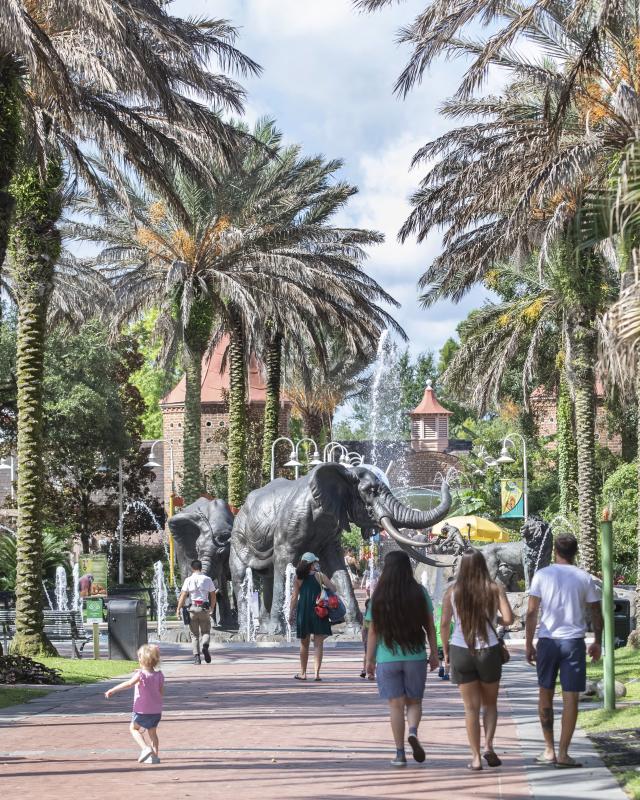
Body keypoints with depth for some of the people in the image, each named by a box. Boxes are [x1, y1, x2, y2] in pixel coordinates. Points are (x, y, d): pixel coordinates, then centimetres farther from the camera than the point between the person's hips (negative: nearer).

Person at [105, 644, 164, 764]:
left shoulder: (140, 675, -14)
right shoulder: (158, 675, 1)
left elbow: (128, 684, -28)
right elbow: (161, 693, 6)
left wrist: (112, 690, -28)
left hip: (142, 711, -5)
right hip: (156, 710, 5)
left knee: (133, 728, 13)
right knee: (152, 732, 18)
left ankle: (145, 748, -6)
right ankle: (154, 756, 14)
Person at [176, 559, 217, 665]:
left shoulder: (189, 580, 0)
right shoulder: (207, 579, 4)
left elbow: (183, 596, -6)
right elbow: (213, 596, 8)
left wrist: (178, 609, -2)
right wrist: (212, 608, 20)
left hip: (192, 608, 0)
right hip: (204, 608, 0)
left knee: (194, 634, 7)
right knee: (206, 631, 11)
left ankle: (196, 656, -2)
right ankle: (205, 645, -20)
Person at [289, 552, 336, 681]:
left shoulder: (298, 578, 2)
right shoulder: (319, 576, -1)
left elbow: (294, 597, 1)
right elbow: (333, 589, -6)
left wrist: (291, 613, 6)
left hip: (303, 613, 2)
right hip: (319, 612, -2)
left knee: (304, 644, 14)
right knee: (318, 644, 1)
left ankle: (303, 673, 20)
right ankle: (317, 673, -8)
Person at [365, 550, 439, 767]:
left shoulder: (379, 597, -3)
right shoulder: (419, 593, -3)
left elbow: (373, 631, -2)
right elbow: (430, 626, 0)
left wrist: (369, 660, 5)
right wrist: (434, 653, 9)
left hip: (387, 658, 0)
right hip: (416, 656, 0)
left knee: (396, 704, 4)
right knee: (414, 702, 13)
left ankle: (400, 753, 2)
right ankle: (413, 732, -15)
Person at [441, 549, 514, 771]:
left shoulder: (452, 591, -3)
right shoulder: (495, 589, -5)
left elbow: (444, 623, -4)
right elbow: (508, 619, -13)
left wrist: (445, 651, 6)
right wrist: (493, 618, 9)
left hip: (461, 652, 0)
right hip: (489, 651, 0)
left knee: (471, 707, 7)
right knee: (490, 703, 17)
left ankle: (476, 757, 3)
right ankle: (488, 746, -2)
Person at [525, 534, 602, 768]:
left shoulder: (542, 575, 0)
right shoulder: (584, 578, 1)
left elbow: (531, 612, -3)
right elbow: (596, 614, 5)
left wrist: (528, 644, 3)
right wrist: (597, 643, 18)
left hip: (547, 641, 1)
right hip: (574, 641, -1)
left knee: (545, 695, 14)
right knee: (570, 698, 2)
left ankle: (549, 750, 15)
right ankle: (563, 753, -1)